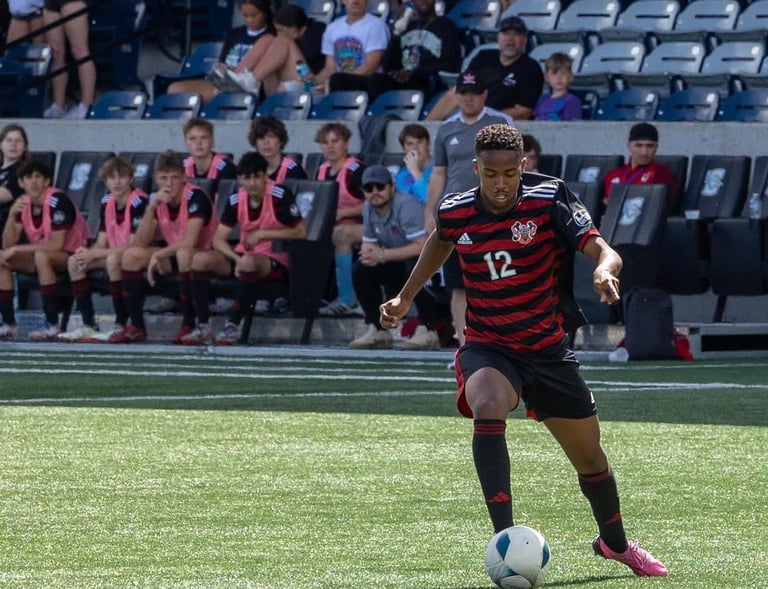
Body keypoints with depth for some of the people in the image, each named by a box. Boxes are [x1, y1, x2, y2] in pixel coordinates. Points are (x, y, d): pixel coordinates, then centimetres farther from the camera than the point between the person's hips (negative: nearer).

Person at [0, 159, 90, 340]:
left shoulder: (57, 201, -20)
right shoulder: (22, 203, 0)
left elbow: (56, 245, -25)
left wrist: (18, 249, -23)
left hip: (71, 256, -7)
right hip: (42, 257, 7)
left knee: (41, 256, -37)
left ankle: (52, 324, -32)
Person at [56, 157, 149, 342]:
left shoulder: (138, 202, -19)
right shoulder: (107, 202, 4)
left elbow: (133, 246, -23)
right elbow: (101, 243, 7)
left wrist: (93, 254, -22)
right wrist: (87, 252, -18)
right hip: (114, 254, 8)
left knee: (113, 260, -37)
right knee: (74, 262, -7)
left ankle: (121, 325, -28)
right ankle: (89, 325, -8)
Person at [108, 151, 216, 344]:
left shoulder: (195, 197, -19)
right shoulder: (156, 200, 0)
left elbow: (189, 242, -30)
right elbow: (140, 244, -9)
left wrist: (158, 255, -26)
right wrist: (151, 207, -19)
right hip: (172, 257, 7)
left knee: (184, 254, -39)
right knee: (131, 255, -11)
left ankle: (189, 325, -27)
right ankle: (136, 326, -8)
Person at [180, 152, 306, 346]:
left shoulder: (280, 196, -14)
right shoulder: (235, 201, 0)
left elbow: (300, 233, -12)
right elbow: (219, 240, 0)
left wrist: (262, 234, -17)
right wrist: (236, 259, -20)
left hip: (276, 262, -5)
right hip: (243, 256, 5)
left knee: (249, 262, -39)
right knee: (201, 259, -18)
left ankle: (233, 325, -30)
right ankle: (202, 326, -15)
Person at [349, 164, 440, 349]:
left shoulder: (407, 206, -24)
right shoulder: (369, 209, 0)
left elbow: (423, 246, -32)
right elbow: (368, 244, 9)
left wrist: (383, 255, -30)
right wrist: (369, 253, -18)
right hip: (399, 267, 8)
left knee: (414, 265, -37)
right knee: (361, 268, -7)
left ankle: (427, 330, -32)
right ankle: (377, 331, -1)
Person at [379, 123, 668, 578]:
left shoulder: (548, 199, -16)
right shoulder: (455, 212, -8)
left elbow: (602, 250, -26)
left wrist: (605, 270, -49)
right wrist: (405, 298, 19)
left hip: (548, 348, 1)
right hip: (488, 348, 0)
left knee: (590, 458, 13)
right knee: (487, 409, -36)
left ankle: (616, 543, 43)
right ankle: (505, 537, -39)